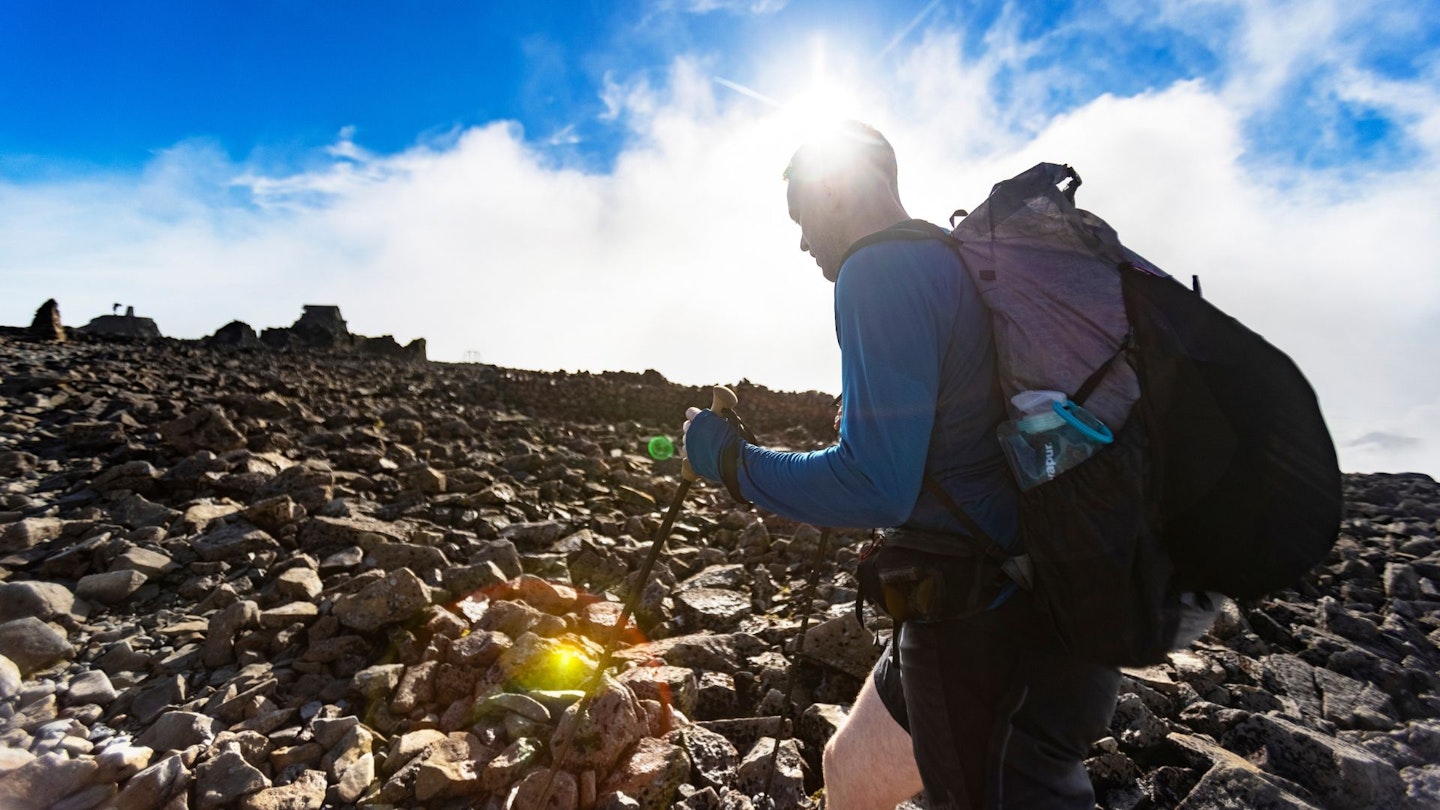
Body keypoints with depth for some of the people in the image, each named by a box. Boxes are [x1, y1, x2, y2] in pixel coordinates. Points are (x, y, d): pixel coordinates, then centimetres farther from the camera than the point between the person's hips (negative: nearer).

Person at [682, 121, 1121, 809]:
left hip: (989, 631, -10)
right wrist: (872, 422, 24)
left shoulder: (880, 269, -16)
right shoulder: (963, 262, 13)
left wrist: (729, 462, -10)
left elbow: (876, 487, -24)